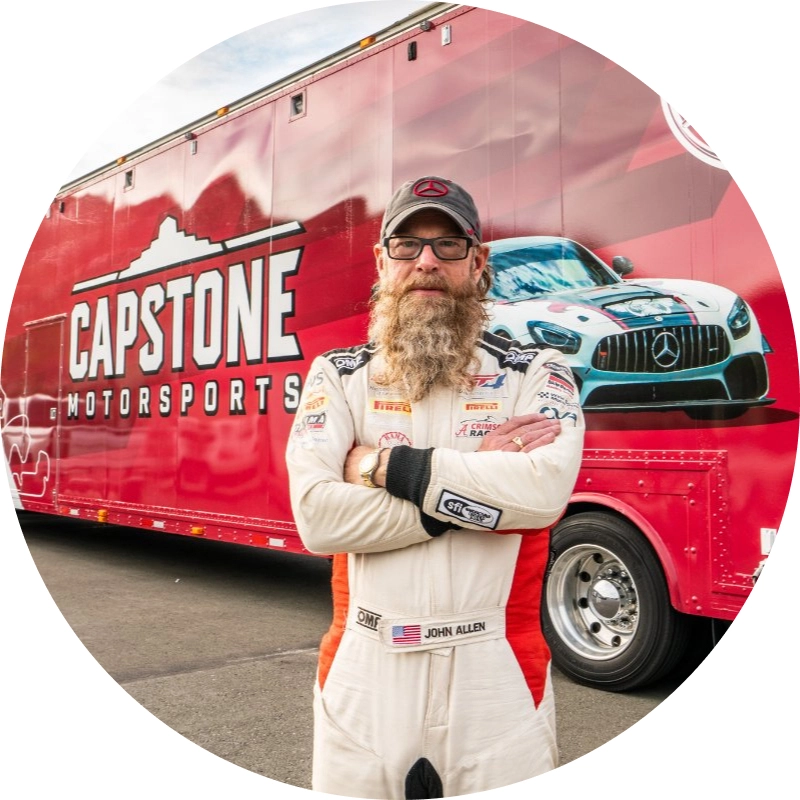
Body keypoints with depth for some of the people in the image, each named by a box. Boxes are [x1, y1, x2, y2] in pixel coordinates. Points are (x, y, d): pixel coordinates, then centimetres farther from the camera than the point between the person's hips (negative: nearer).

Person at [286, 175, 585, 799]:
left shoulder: (537, 373, 0)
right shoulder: (339, 375, 2)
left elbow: (546, 489, -20)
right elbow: (316, 516, -12)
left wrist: (386, 465, -14)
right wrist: (480, 483, -14)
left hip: (498, 677, -1)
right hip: (363, 676, 1)